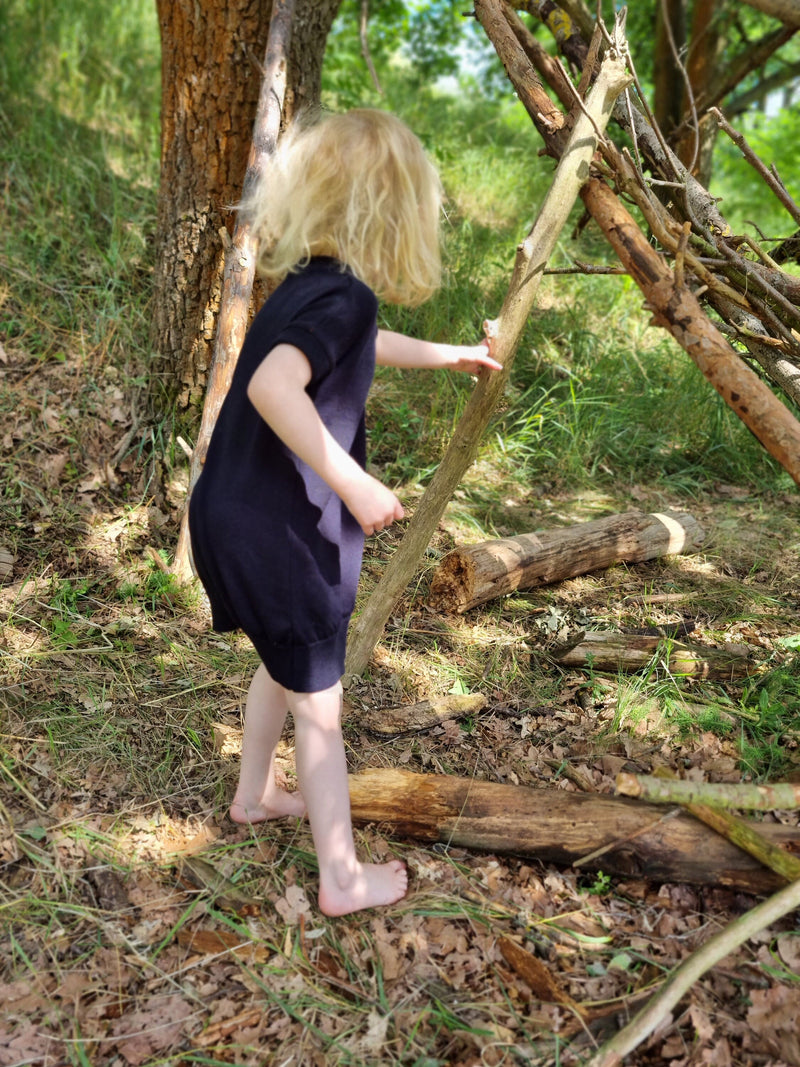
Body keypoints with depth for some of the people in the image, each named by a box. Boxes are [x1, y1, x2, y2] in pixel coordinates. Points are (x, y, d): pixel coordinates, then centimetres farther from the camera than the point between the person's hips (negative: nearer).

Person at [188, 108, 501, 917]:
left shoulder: (309, 286, 8)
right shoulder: (344, 295, -21)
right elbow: (272, 384, -39)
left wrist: (446, 355, 40)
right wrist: (355, 484, -31)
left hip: (239, 519, 9)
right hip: (275, 537, -9)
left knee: (287, 664, 29)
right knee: (318, 706, 6)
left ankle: (254, 794, 49)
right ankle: (344, 879, 24)